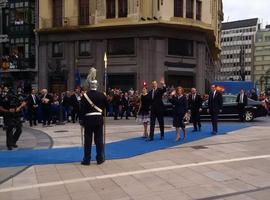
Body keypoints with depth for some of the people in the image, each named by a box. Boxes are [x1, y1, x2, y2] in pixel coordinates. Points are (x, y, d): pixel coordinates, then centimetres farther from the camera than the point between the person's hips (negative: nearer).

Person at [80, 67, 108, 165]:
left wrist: (81, 120, 0)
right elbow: (106, 105, 8)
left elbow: (82, 109, -7)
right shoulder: (101, 95, -2)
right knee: (99, 139, 8)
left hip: (88, 119, -1)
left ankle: (86, 160, 10)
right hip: (99, 119, 1)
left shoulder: (85, 95, -7)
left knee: (88, 140, 4)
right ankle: (100, 158, 14)